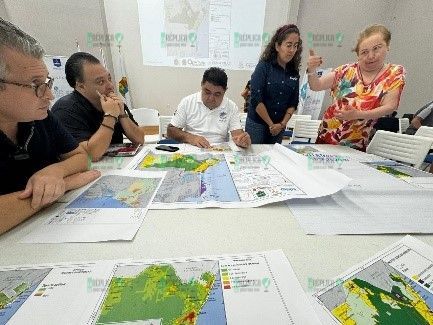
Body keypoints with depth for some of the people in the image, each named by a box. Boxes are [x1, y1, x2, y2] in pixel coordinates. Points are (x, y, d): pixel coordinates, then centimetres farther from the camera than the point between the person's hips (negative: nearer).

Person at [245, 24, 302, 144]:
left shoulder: (294, 72, 6)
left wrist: (282, 124, -7)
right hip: (257, 124, -4)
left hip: (280, 126, 4)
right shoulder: (264, 66, -8)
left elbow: (293, 103, 7)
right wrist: (271, 124, -10)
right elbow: (256, 99, -14)